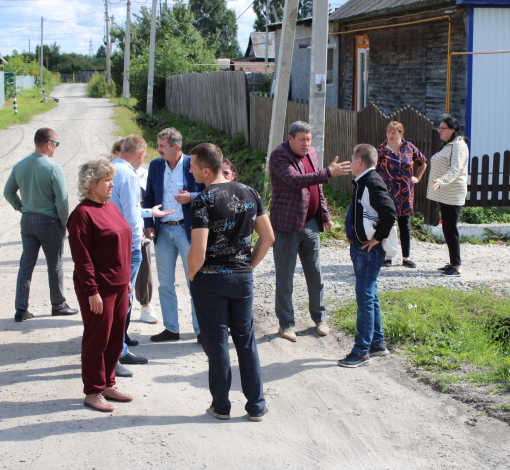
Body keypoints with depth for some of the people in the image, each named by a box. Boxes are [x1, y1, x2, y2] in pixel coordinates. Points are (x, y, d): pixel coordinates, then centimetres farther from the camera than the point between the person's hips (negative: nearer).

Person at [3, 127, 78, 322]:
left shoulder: (20, 166, 1)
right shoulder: (54, 168, -18)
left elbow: (8, 192, 11)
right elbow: (62, 201, -16)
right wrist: (65, 225, -4)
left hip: (27, 220, 5)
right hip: (49, 222, -5)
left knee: (26, 264, 10)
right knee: (55, 265, 10)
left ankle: (21, 309, 8)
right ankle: (58, 305, 22)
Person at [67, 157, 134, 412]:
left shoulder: (111, 208, 13)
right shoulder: (82, 214, -14)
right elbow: (81, 257, -17)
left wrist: (126, 279, 19)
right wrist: (92, 292, -19)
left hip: (119, 286, 8)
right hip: (99, 289, -8)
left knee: (116, 338, 14)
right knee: (97, 339, 1)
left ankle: (108, 384, 27)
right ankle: (93, 392, 12)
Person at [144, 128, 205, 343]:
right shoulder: (155, 165, 7)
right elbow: (149, 197, 12)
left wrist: (191, 197, -20)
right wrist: (149, 224, 1)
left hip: (187, 230, -4)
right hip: (163, 231, 5)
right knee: (165, 284, 10)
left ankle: (201, 329, 10)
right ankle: (171, 329, 20)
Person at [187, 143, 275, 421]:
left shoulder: (203, 201, -17)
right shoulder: (249, 193, 2)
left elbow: (198, 251, -23)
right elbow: (268, 237, 6)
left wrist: (192, 274, -5)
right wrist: (248, 266, 13)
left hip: (210, 281, -5)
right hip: (243, 277, 5)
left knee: (216, 341, 7)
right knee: (246, 339, 14)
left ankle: (221, 406, 17)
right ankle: (256, 406, 18)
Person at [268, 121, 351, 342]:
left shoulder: (311, 153, 10)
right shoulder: (279, 156, -13)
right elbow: (295, 180, -29)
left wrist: (325, 215, 15)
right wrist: (328, 173, -35)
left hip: (310, 224, 6)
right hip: (287, 225, -6)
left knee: (315, 274, 12)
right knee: (285, 278, 2)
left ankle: (319, 318, 24)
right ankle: (286, 324, 12)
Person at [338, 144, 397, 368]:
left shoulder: (373, 183, -18)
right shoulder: (363, 182, 13)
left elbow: (389, 212, -29)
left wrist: (378, 238, -20)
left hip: (369, 250, -11)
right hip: (360, 247, 11)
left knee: (365, 298, -6)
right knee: (369, 296, 17)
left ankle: (362, 351, -1)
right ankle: (377, 343, 27)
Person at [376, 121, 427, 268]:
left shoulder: (409, 148, 4)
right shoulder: (382, 150, -3)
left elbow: (423, 162, 19)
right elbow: (374, 170, -4)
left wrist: (418, 178, 11)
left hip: (405, 195, 2)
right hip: (387, 194, -2)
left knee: (405, 225, 7)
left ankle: (406, 257, 13)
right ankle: (387, 256, 11)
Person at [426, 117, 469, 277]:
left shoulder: (458, 146, -12)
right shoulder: (448, 146, 19)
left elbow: (455, 169, -24)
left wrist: (441, 182, -38)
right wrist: (438, 189, 28)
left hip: (452, 196, -10)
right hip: (444, 194, 10)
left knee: (450, 229, -10)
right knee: (447, 229, 11)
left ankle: (457, 266, -7)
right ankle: (453, 263, 17)